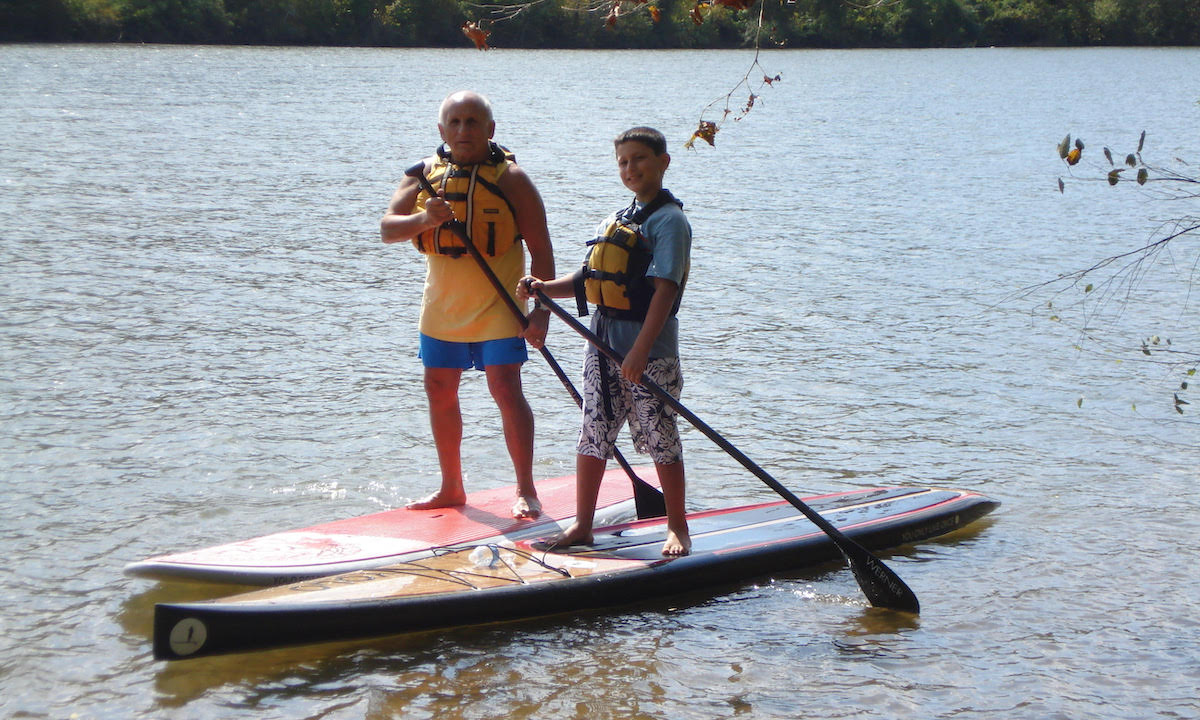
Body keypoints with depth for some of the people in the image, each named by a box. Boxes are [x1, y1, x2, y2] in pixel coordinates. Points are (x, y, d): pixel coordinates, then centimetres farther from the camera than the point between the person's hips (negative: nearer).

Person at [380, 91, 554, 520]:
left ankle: (526, 490, -2)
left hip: (497, 307, -5)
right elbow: (387, 229, -5)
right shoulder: (425, 174, 3)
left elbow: (541, 250, -9)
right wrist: (424, 218, -26)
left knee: (506, 391, -12)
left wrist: (541, 312, -17)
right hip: (442, 306, 5)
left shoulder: (510, 178, -8)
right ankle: (451, 488, 23)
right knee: (439, 392, 10)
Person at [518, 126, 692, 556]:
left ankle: (677, 529, 12)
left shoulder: (669, 220, -10)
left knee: (661, 440, 1)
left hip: (650, 356, -7)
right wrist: (544, 288, 3)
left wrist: (640, 350, -26)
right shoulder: (617, 220, 15)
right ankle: (582, 525, 17)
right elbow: (590, 278, 20)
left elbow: (665, 289, -19)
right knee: (592, 436, 9)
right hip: (603, 348, 7)